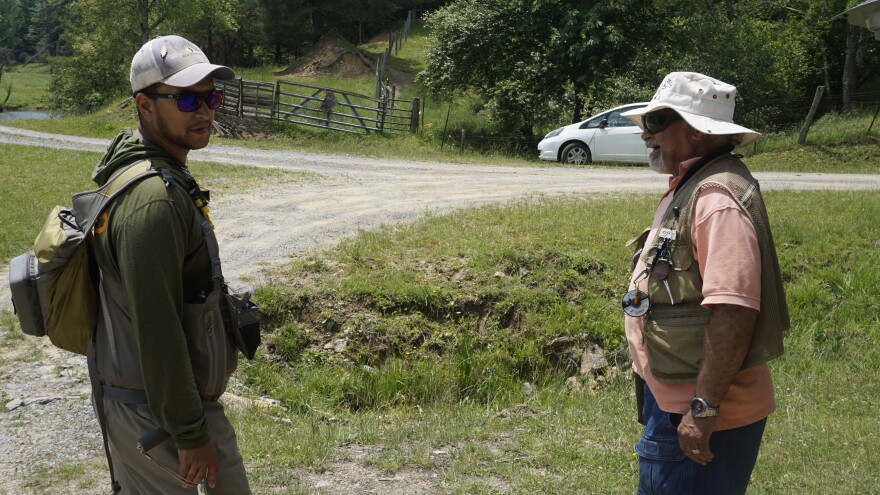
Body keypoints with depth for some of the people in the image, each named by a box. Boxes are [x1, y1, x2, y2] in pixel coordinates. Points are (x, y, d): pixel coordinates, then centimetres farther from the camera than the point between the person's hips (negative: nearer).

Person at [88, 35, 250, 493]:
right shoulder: (154, 201, -26)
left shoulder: (169, 177, 7)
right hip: (151, 410, -10)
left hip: (192, 393, 10)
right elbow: (156, 331, -26)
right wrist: (190, 433, -19)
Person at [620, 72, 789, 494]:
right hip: (672, 398, 10)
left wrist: (704, 410, -27)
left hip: (697, 416, -10)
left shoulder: (718, 196, -21)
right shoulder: (687, 188, 12)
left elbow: (733, 310, -29)